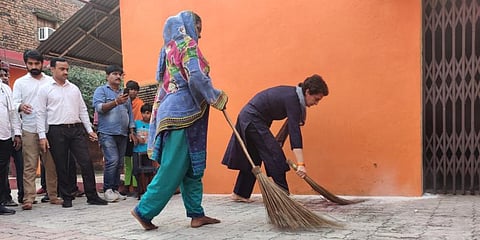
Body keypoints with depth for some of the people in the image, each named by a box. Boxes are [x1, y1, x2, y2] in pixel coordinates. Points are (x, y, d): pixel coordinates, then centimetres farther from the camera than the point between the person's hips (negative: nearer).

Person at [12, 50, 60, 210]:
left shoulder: (51, 81, 12)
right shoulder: (20, 82, 10)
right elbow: (14, 103, 4)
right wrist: (21, 107, -21)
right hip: (29, 130, -1)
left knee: (52, 165, 4)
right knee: (29, 165, -4)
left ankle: (53, 195, 11)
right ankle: (28, 198, -2)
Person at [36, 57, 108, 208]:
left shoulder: (74, 88, 15)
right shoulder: (45, 89, 3)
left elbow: (82, 110, 16)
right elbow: (40, 114, 0)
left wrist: (89, 130, 10)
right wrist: (42, 136, -8)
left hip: (76, 129, 3)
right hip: (57, 131, -3)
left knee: (86, 162, -3)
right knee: (62, 166, 3)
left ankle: (92, 196, 3)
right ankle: (67, 198, 14)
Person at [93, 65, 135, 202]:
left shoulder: (124, 94, 23)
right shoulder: (101, 90, 7)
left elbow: (130, 114, 25)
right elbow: (99, 107, -9)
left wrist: (131, 131, 17)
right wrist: (116, 102, -22)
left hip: (123, 134, 6)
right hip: (107, 133, -5)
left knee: (119, 163, 3)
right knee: (112, 160, -15)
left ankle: (115, 189, 9)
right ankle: (107, 190, -7)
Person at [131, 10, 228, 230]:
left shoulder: (170, 48, 22)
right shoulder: (187, 44, -5)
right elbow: (197, 78, -18)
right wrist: (218, 97, -5)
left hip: (175, 113, 9)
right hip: (182, 114, -9)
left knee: (192, 167, 8)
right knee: (173, 169, -5)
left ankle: (196, 214, 10)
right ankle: (144, 210, 2)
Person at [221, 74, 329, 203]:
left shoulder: (293, 94, 5)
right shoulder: (292, 99, -23)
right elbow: (294, 131, -30)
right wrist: (300, 164, -34)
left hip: (247, 117, 10)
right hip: (253, 120, -10)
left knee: (253, 159, 15)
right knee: (274, 155, -9)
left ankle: (240, 193, 25)